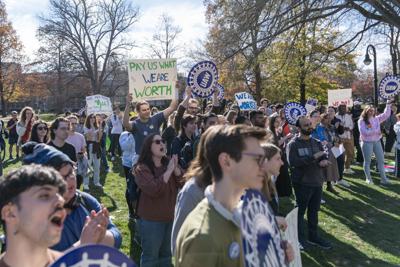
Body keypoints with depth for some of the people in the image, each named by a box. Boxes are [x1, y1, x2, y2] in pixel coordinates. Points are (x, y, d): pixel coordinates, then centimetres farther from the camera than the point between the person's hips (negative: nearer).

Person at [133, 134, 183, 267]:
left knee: (166, 255, 21)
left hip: (171, 218, 6)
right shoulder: (141, 168, -14)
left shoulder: (169, 163, 3)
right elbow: (153, 190, -28)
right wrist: (169, 171, -25)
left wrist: (176, 168, -18)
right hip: (151, 220, -6)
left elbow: (184, 184, -3)